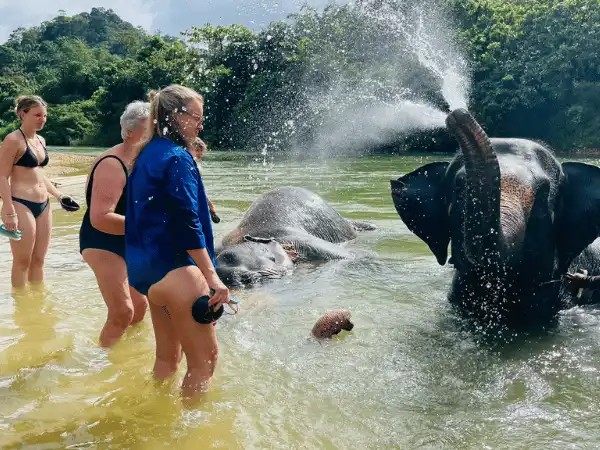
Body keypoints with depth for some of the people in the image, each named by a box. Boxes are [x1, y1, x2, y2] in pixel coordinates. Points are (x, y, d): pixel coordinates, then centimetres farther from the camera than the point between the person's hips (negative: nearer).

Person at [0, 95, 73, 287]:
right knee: (22, 261, 1)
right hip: (21, 206, -8)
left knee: (38, 260, 14)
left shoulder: (41, 140, 14)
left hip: (43, 206, 8)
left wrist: (59, 196, 17)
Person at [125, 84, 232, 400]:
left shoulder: (149, 154, 14)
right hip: (173, 268, -10)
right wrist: (212, 278, -21)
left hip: (146, 266, 10)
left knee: (168, 355, 21)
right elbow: (188, 224, -21)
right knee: (204, 359, 0)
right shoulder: (177, 158, -14)